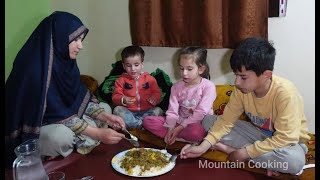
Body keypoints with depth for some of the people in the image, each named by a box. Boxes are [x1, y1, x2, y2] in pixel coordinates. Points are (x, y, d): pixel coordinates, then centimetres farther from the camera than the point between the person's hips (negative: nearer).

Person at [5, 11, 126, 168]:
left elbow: (81, 98, -1)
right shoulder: (36, 67, -29)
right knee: (62, 135, -38)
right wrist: (98, 133, -29)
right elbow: (57, 114, -29)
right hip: (31, 130, -8)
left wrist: (105, 116, -14)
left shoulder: (64, 60, -5)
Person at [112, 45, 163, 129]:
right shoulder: (121, 80, 4)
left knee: (158, 111, -25)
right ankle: (141, 125, -26)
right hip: (129, 112, 0)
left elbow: (157, 93, 7)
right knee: (117, 110, -25)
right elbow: (116, 96, 1)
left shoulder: (149, 78, 5)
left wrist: (155, 99, -17)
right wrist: (123, 100, -22)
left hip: (146, 111, 1)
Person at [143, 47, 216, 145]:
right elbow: (172, 111, -4)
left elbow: (200, 113, -17)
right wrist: (170, 129, -21)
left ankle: (171, 136, -14)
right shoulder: (177, 86, 2)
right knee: (147, 121, -10)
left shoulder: (208, 86, -11)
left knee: (196, 132, -41)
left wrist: (180, 127, -20)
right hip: (179, 121, 4)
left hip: (199, 124, -4)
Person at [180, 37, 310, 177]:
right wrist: (203, 146, -23)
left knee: (295, 160, -41)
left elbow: (285, 139, -31)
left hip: (287, 141, -4)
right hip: (260, 133, 5)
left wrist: (245, 152, -29)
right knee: (208, 120, -9)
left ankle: (230, 149, -19)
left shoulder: (285, 93, -32)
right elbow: (226, 120, -11)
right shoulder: (242, 88, -16)